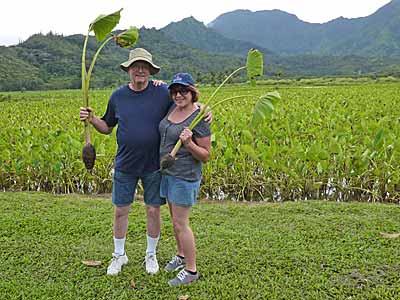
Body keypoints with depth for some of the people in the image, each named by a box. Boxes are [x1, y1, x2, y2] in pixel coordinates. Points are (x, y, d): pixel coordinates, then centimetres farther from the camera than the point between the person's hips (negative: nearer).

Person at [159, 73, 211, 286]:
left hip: (185, 176, -8)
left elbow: (205, 156, -14)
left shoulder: (199, 119, -19)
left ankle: (191, 270, 13)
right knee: (175, 218, 19)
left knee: (180, 224, -1)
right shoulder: (173, 107, 1)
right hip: (168, 172, 8)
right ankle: (181, 255, 39)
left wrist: (189, 144, -31)